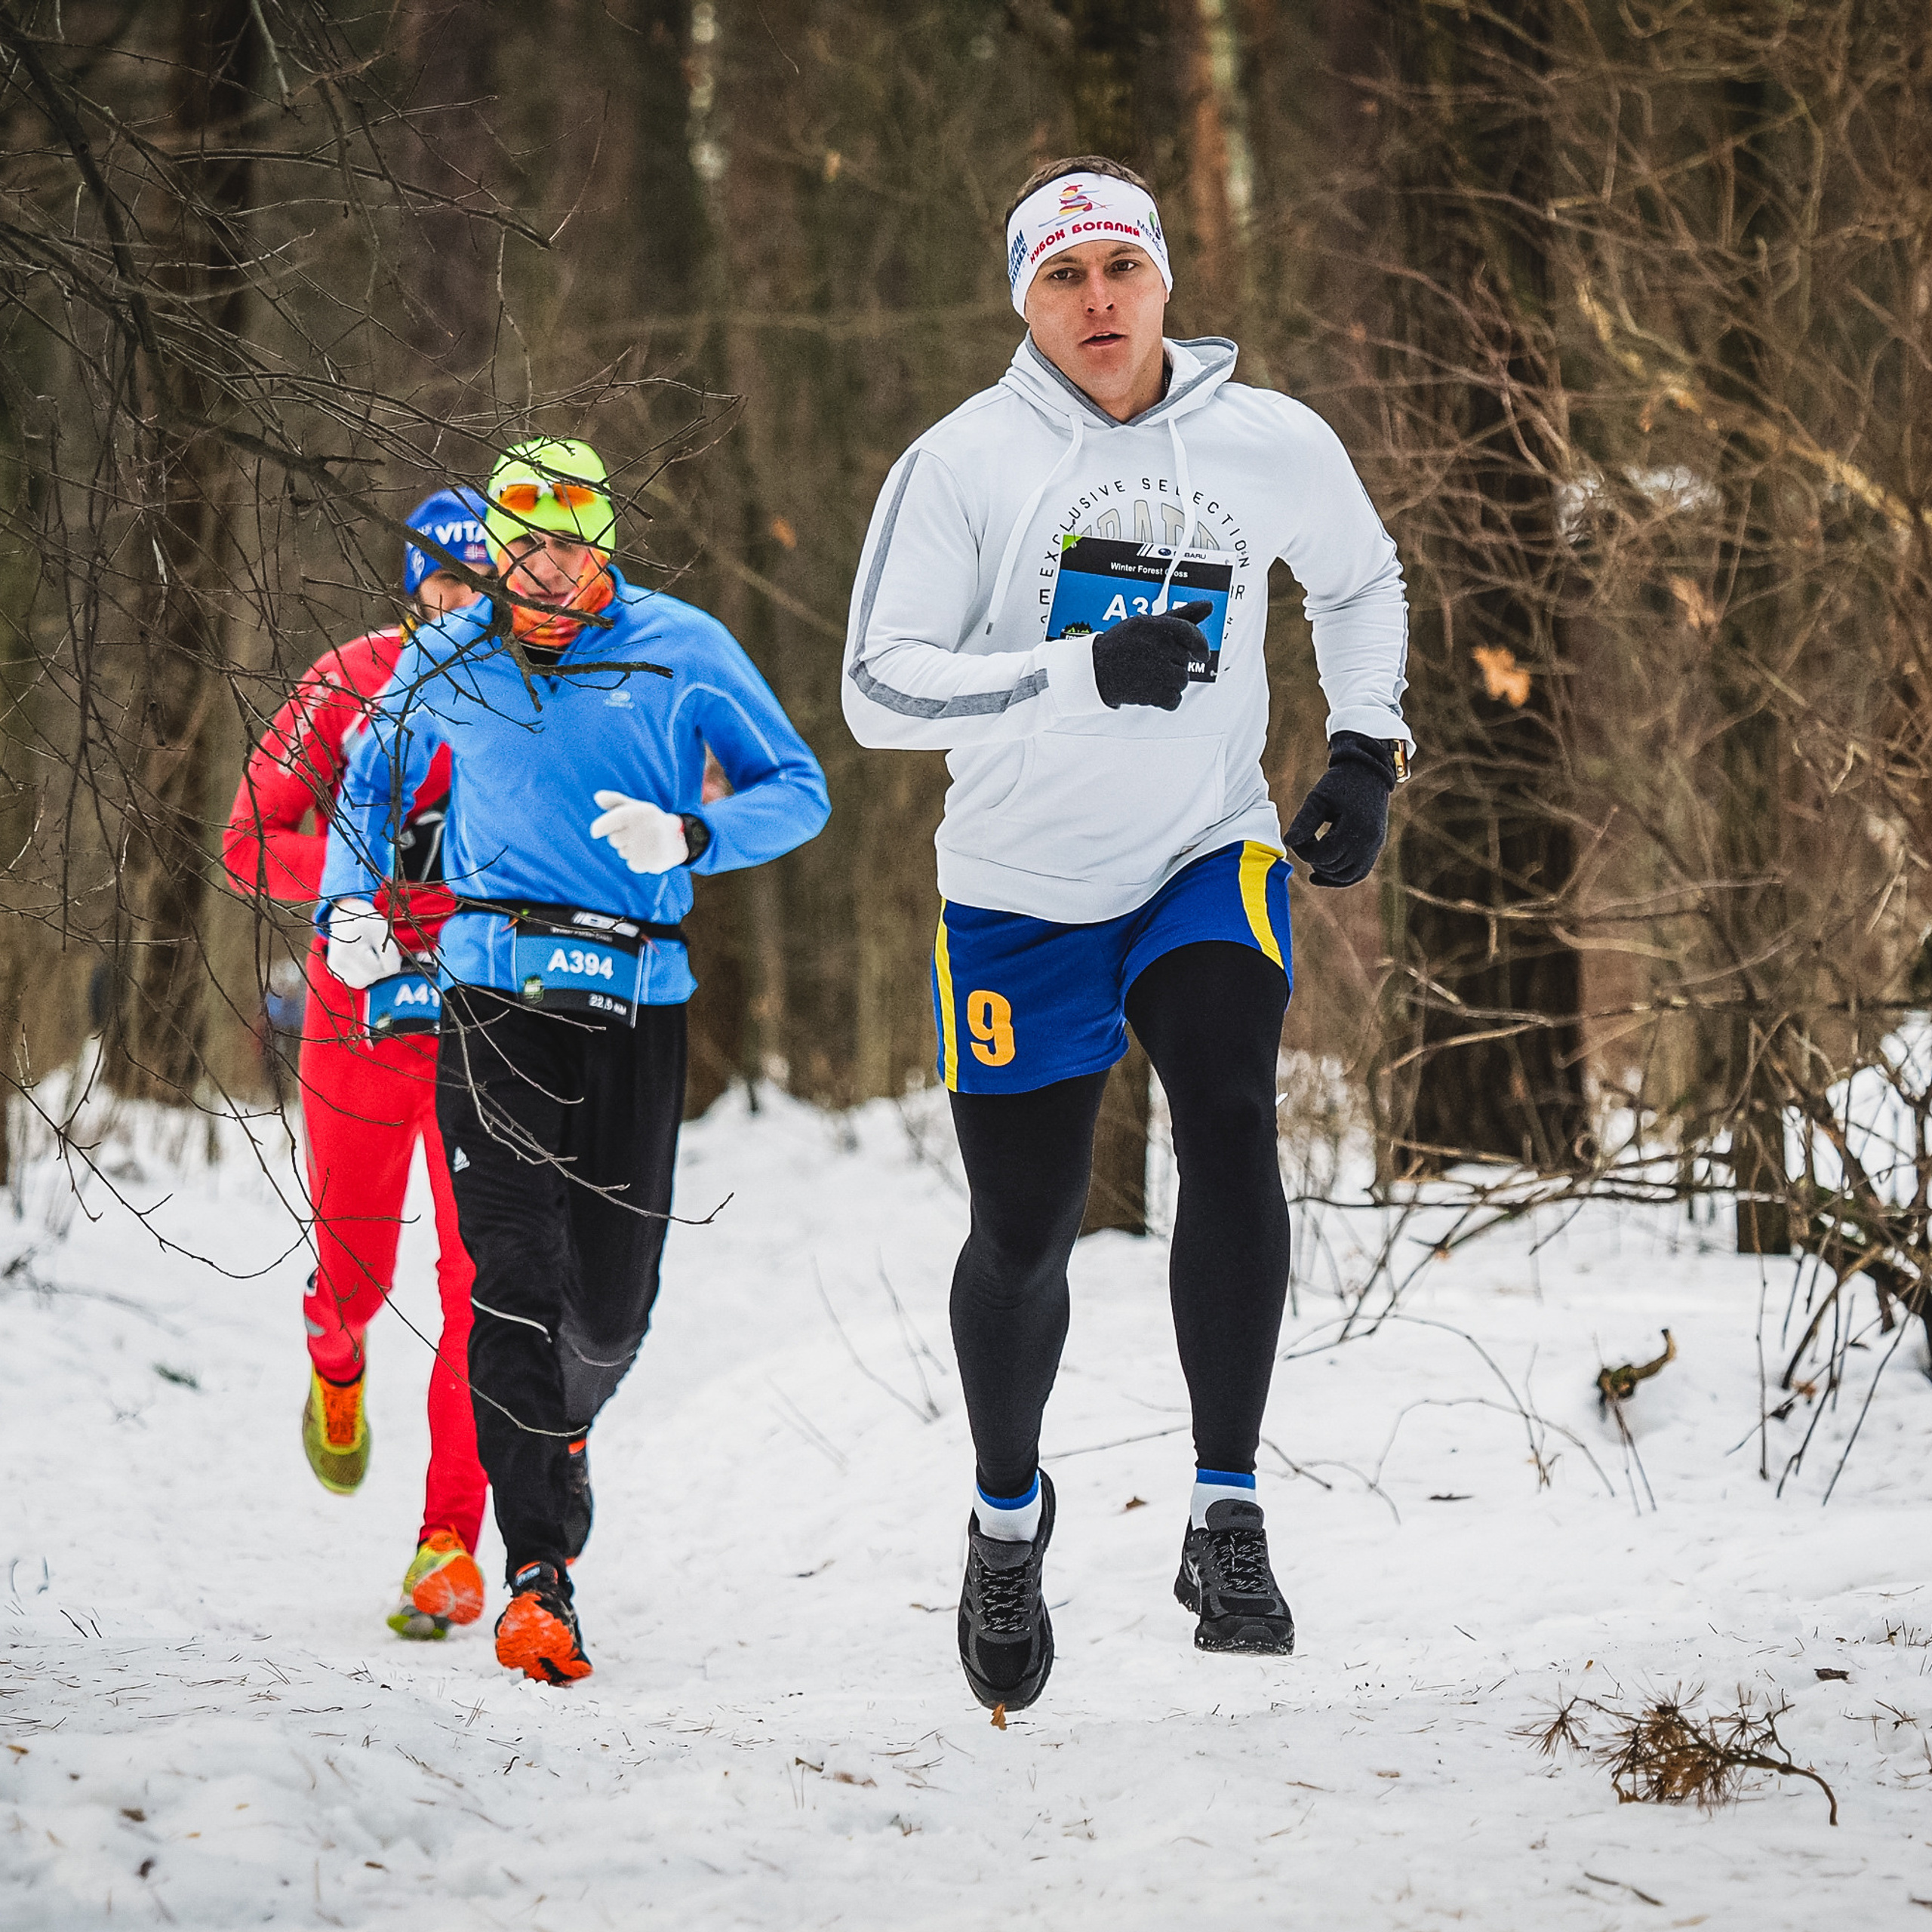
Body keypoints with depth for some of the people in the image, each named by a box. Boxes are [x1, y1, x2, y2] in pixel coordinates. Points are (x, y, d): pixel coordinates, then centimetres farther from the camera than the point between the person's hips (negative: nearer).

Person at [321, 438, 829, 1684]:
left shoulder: (682, 647, 0)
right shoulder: (446, 664, 6)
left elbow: (800, 792, 1)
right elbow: (373, 784, 24)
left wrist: (691, 836, -18)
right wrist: (350, 901, 7)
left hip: (639, 1000, 0)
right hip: (495, 994, 0)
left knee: (613, 1301, 5)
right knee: (515, 1272, -14)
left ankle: (564, 1426, 41)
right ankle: (541, 1571, -16)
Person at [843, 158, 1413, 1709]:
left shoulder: (1274, 446, -3)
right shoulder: (963, 463, -11)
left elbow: (1362, 581, 18)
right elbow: (879, 691, -16)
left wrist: (1366, 753, 6)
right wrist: (1085, 667, -27)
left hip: (1209, 865, 1)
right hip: (1022, 891, 0)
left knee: (1231, 1120, -26)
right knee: (1024, 1233, 6)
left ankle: (1229, 1519, -20)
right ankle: (1007, 1516, 35)